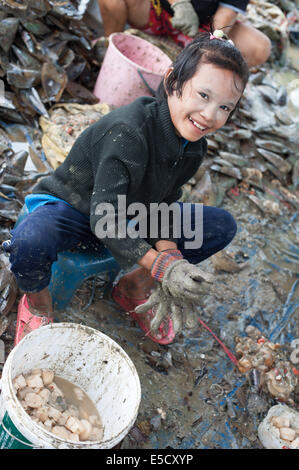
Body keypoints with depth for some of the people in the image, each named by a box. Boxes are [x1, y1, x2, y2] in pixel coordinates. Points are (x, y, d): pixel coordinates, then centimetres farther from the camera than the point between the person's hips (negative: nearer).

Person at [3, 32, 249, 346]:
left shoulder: (194, 148, -9)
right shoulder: (128, 132, -34)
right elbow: (105, 220, -35)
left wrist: (170, 255, -21)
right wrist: (161, 265, -41)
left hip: (129, 217, 7)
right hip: (69, 208, -6)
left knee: (222, 226, -1)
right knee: (29, 242, -42)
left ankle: (135, 286, 9)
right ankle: (37, 300, -3)